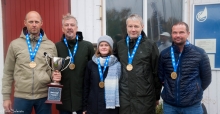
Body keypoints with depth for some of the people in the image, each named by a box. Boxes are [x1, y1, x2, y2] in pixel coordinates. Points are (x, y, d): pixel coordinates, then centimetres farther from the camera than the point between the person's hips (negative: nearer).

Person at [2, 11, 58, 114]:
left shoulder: (50, 45, 3)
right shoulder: (15, 44, 2)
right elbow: (8, 72, 5)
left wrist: (56, 76, -14)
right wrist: (6, 96, 2)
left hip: (44, 96, 1)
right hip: (21, 96, 0)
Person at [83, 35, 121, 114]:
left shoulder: (117, 64, 1)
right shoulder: (91, 64, 5)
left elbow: (119, 85, 1)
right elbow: (86, 85, 7)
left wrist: (119, 105, -2)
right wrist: (84, 106, 6)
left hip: (111, 106, -1)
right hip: (93, 105, 1)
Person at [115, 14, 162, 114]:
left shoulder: (150, 45, -3)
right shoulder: (120, 45, 7)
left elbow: (157, 72, -1)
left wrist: (157, 96, 2)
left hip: (145, 98, -3)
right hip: (124, 97, 3)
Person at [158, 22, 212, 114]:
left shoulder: (199, 53, -4)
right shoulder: (164, 54, -1)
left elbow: (206, 78, 4)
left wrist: (195, 92, 8)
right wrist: (171, 89, 8)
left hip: (192, 105, -1)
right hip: (169, 104, 1)